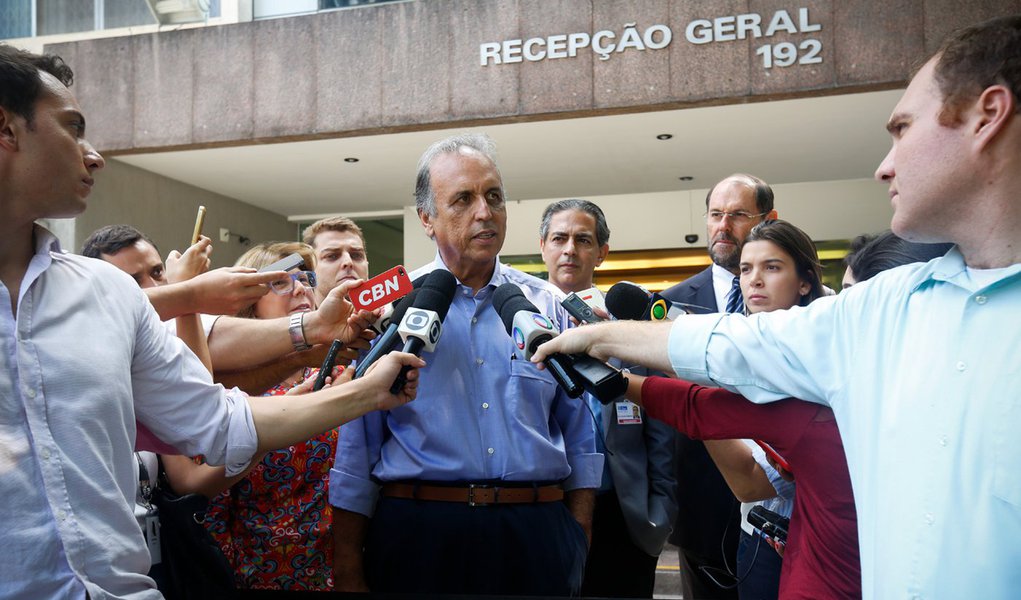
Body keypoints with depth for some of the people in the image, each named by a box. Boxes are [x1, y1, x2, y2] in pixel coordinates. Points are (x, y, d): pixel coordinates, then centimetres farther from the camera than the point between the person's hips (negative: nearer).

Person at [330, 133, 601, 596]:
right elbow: (356, 451, 0)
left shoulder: (546, 306, 5)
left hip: (536, 540, 2)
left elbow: (579, 437, 8)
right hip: (420, 535, -1)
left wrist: (578, 547, 3)